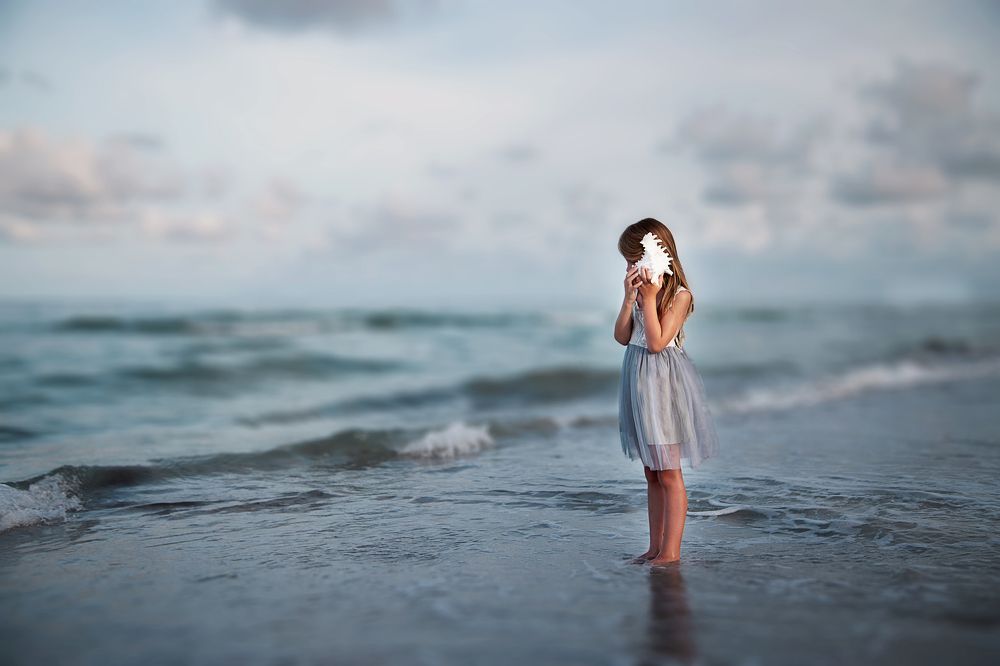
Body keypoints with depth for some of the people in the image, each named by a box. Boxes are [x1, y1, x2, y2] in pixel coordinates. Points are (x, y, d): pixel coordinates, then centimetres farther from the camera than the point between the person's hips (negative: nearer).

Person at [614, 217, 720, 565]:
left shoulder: (679, 295, -13)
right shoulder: (641, 290, 7)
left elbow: (657, 342, -20)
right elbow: (622, 337, 2)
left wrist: (649, 298, -19)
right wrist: (629, 298, -8)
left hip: (663, 384, -7)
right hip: (639, 381, 8)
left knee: (669, 474, -1)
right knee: (651, 474, 13)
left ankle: (671, 552, 7)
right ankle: (656, 547, 21)